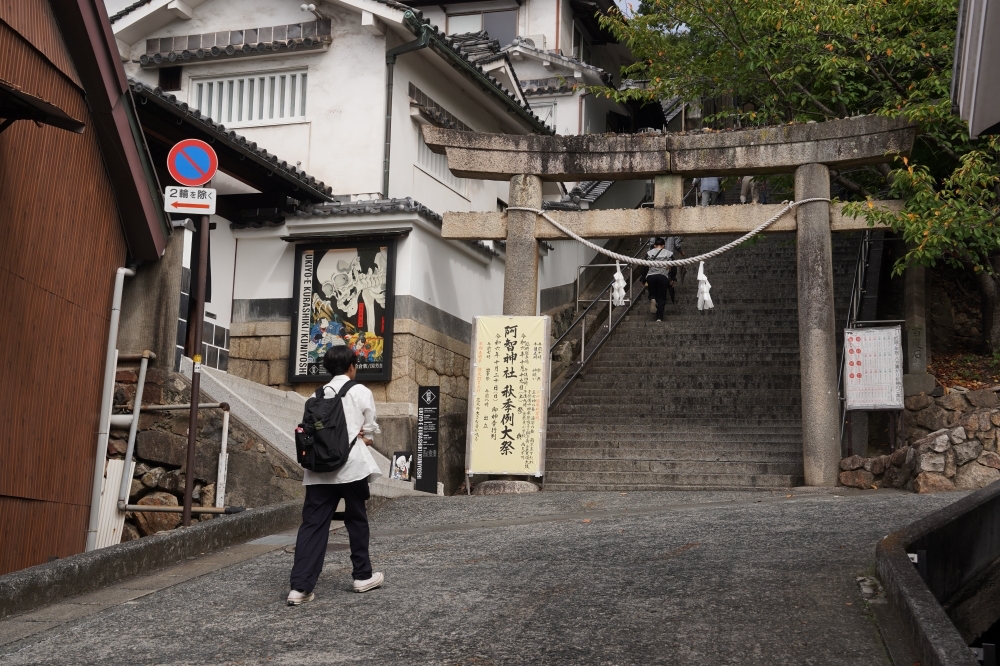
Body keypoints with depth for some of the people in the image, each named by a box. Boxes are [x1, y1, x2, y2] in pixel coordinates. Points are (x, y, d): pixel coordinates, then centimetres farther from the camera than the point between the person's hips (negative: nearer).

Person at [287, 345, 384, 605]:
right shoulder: (361, 392, 0)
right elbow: (370, 428, 5)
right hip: (352, 464, -3)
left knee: (313, 524, -1)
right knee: (356, 520, 14)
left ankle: (300, 586, -9)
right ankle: (363, 576, 26)